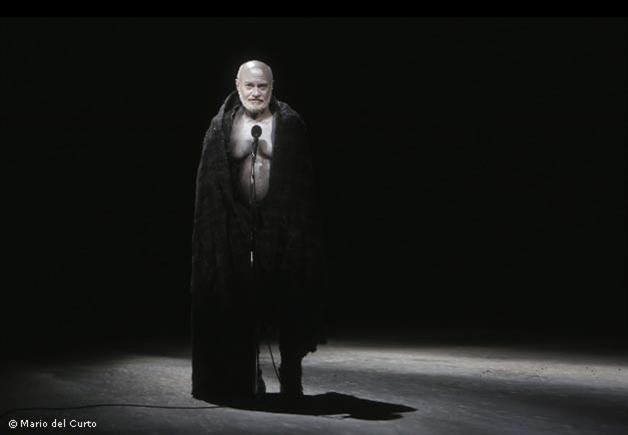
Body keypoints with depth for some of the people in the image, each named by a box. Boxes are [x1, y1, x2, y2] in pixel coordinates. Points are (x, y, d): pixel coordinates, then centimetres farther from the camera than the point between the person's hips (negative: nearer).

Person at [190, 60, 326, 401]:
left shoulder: (290, 125, 2)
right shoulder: (222, 126, 6)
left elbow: (304, 182, 0)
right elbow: (208, 182, 5)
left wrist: (302, 229, -7)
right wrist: (213, 229, -3)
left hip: (280, 226, -1)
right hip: (236, 227, 2)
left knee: (286, 303, 0)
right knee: (239, 304, 5)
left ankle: (291, 378, 12)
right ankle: (247, 378, 18)